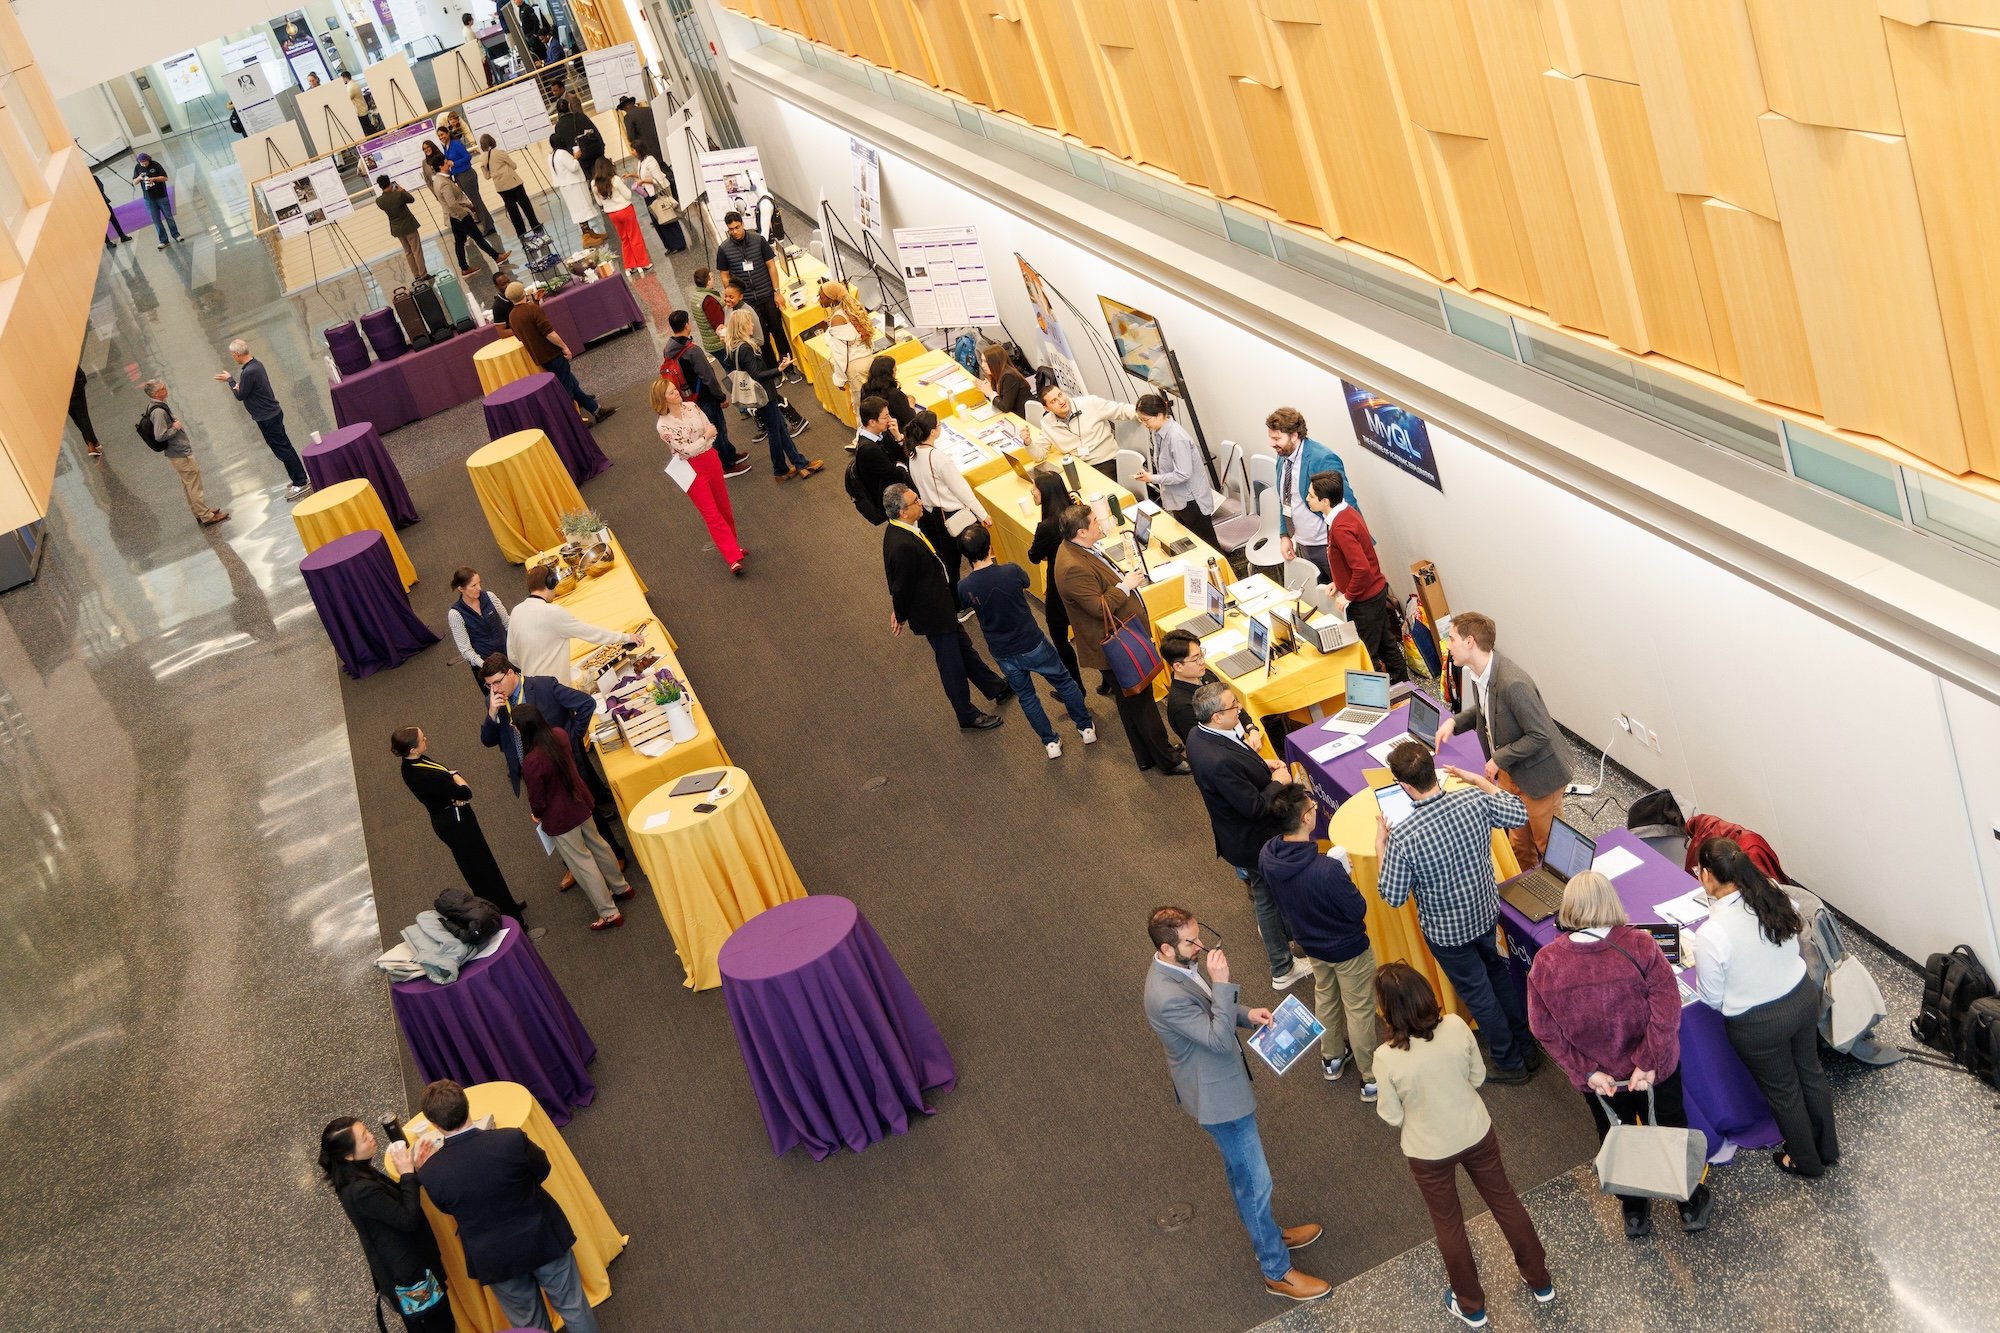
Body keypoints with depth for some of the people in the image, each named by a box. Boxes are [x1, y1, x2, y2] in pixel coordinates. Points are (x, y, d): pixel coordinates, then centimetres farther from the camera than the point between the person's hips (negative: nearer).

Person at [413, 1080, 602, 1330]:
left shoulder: (431, 1173, -23)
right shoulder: (512, 1141, -28)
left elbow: (446, 1208, -2)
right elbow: (542, 1170, -7)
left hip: (495, 1260, 1)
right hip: (543, 1240, -1)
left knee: (529, 1324, 24)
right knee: (572, 1305, 23)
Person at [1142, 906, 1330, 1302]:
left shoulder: (1179, 965, -6)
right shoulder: (1167, 997, -36)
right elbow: (1219, 1040, -32)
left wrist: (1246, 1014, -3)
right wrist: (1221, 983, -36)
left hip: (1222, 1081, 10)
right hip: (1217, 1097, -10)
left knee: (1239, 1168, 28)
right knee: (1256, 1183, 5)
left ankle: (1266, 1234, 49)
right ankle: (1278, 1272, 21)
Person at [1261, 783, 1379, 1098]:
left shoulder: (1267, 857, -21)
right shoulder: (1327, 871, -41)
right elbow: (1358, 911, -26)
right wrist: (1347, 877, -10)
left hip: (1310, 943, 6)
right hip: (1348, 949, -6)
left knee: (1325, 998, 30)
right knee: (1359, 1011, 16)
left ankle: (1332, 1059, 52)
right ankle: (1372, 1078, 34)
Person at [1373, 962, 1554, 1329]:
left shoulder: (1387, 1058, -30)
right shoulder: (1456, 1026, -21)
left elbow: (1392, 1116, -15)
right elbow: (1478, 1076, -4)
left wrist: (1383, 1101, 3)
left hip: (1429, 1152, -3)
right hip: (1476, 1134, 3)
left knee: (1448, 1223, 22)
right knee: (1504, 1200, 26)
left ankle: (1471, 1306, 42)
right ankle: (1540, 1282, 46)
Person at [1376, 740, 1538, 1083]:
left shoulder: (1402, 838, -32)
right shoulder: (1476, 800, -21)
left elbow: (1393, 897, -18)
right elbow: (1519, 815, 0)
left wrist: (1380, 845, -9)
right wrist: (1479, 780, 7)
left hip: (1446, 932, -5)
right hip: (1486, 913, 5)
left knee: (1478, 994, 18)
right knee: (1498, 973, 30)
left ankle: (1510, 1064, 36)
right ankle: (1526, 1047, 46)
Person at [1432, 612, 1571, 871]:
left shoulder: (1513, 683, -34)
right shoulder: (1477, 673, -6)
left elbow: (1540, 735, -28)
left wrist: (1500, 759, -21)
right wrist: (1455, 721, -2)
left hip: (1538, 774, -8)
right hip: (1508, 772, 8)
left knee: (1548, 845, 11)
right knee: (1519, 843, 24)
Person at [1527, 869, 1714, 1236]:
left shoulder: (1546, 963, -20)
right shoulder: (1639, 946, -24)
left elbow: (1544, 1029, -15)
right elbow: (1666, 1010, -24)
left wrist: (1587, 1072, -10)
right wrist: (1649, 1063, -17)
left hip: (1597, 1077, 1)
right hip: (1653, 1068, -1)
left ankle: (1634, 1213, 45)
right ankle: (1691, 1205, 45)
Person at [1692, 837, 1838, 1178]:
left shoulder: (1711, 933, -31)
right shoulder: (1775, 898, -14)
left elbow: (1712, 999, -17)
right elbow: (1791, 947, 5)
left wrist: (1702, 967, 2)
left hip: (1759, 1025, -5)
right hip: (1803, 999, 5)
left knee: (1783, 1092, 21)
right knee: (1810, 1073, 29)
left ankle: (1806, 1162, 45)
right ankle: (1828, 1148, 51)